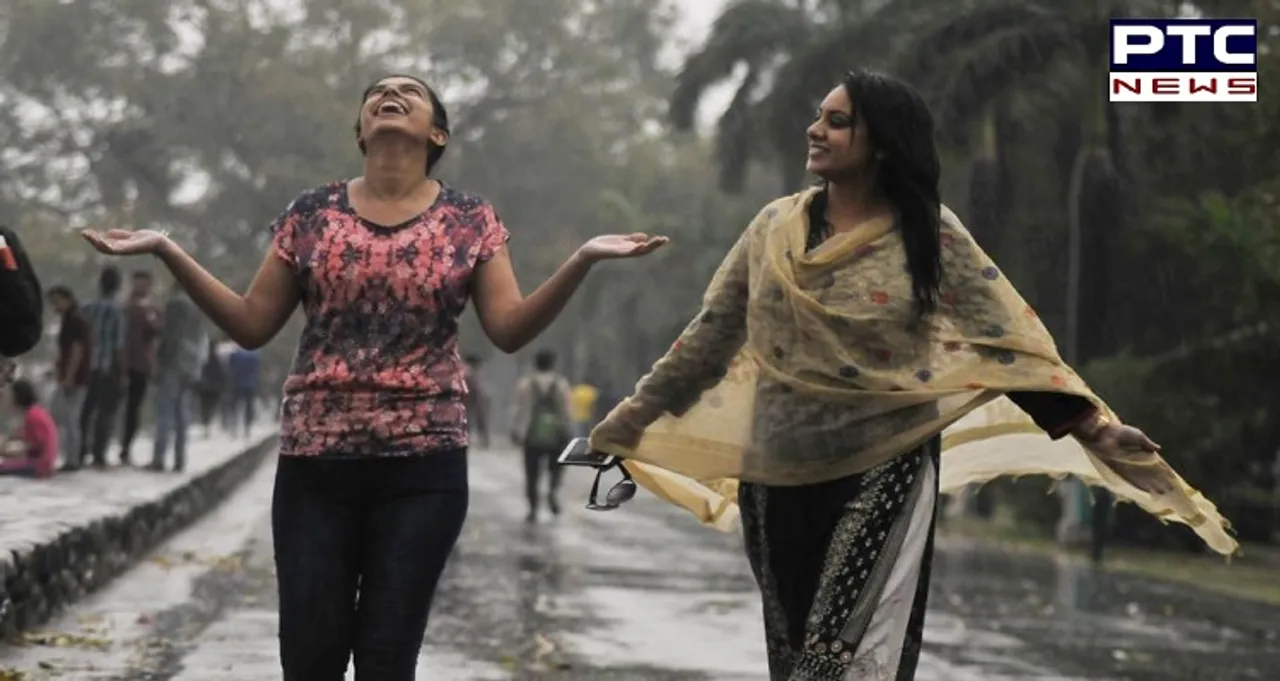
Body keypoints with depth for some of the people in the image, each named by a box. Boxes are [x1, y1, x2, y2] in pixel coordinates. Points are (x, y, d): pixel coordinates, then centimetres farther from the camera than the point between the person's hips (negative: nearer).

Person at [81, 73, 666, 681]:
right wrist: (166, 251, -1)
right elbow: (252, 325, 8)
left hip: (423, 463, -1)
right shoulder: (311, 214, 7)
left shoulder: (470, 220, 5)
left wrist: (583, 259, -15)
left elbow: (509, 330, -2)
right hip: (315, 459, 1)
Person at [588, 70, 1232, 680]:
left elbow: (1006, 335, -8)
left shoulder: (931, 235, -5)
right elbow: (715, 329, 11)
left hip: (883, 472, -4)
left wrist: (1090, 423, -16)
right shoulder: (775, 226, 4)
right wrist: (642, 408, 12)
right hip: (778, 474, 4)